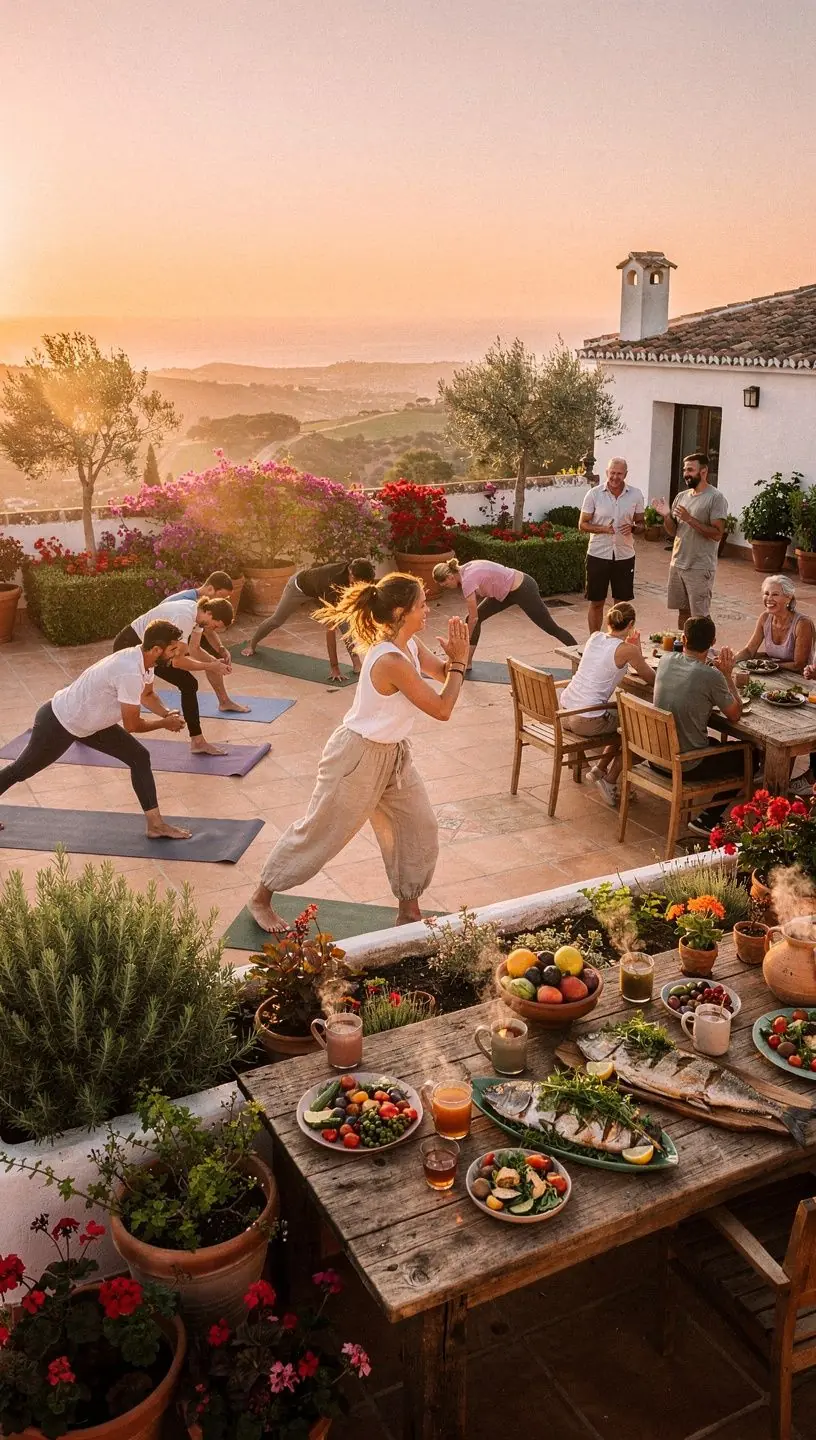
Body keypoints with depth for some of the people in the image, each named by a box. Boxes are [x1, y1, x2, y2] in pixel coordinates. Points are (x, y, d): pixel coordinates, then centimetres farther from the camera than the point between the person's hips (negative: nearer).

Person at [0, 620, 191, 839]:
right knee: (21, 770, 12)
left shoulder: (141, 659, -7)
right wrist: (165, 723, -11)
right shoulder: (130, 672, -35)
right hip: (58, 723, -9)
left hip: (90, 721, 9)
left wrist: (166, 714, -3)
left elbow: (147, 694, 15)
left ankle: (155, 825, 6)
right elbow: (132, 724, -26)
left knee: (139, 757, 2)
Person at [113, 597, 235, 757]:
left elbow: (194, 649, 3)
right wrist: (210, 667, -24)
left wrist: (215, 663, -13)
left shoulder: (198, 614, -6)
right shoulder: (185, 617, -33)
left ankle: (197, 741, 4)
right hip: (129, 644, -9)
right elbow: (178, 661, -32)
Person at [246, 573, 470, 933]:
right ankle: (261, 899, 25)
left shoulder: (410, 645, -3)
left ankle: (408, 910, 28)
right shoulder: (392, 662, -31)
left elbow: (443, 674, 9)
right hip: (359, 755, -9)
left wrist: (454, 658, -12)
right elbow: (442, 709, -25)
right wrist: (459, 661, -16)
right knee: (319, 831, 6)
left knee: (420, 829, 11)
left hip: (393, 754, 9)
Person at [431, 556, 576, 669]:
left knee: (551, 628, 2)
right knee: (473, 618, 6)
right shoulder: (464, 570, 1)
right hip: (507, 590, 10)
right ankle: (467, 662, 13)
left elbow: (474, 618, -19)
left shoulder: (467, 579, -25)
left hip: (523, 589, -10)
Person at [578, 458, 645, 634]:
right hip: (598, 555, -2)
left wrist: (633, 528, -14)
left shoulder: (636, 494, 0)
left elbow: (641, 523, 10)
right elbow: (582, 525, -2)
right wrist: (603, 529, -19)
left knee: (621, 604, 9)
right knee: (596, 603, 7)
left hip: (624, 556, 2)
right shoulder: (594, 494, -5)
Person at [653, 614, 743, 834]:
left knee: (713, 743, 33)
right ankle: (707, 820, 14)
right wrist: (728, 675, -1)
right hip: (687, 766, -6)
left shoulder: (665, 661, -4)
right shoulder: (710, 676, -22)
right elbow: (735, 715, -8)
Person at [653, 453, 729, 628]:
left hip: (700, 568, -6)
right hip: (677, 564, 7)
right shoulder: (681, 497, 10)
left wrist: (690, 519, -22)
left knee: (699, 616, -1)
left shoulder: (716, 498, -11)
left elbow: (717, 534, -17)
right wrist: (666, 516, -7)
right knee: (683, 611, 14)